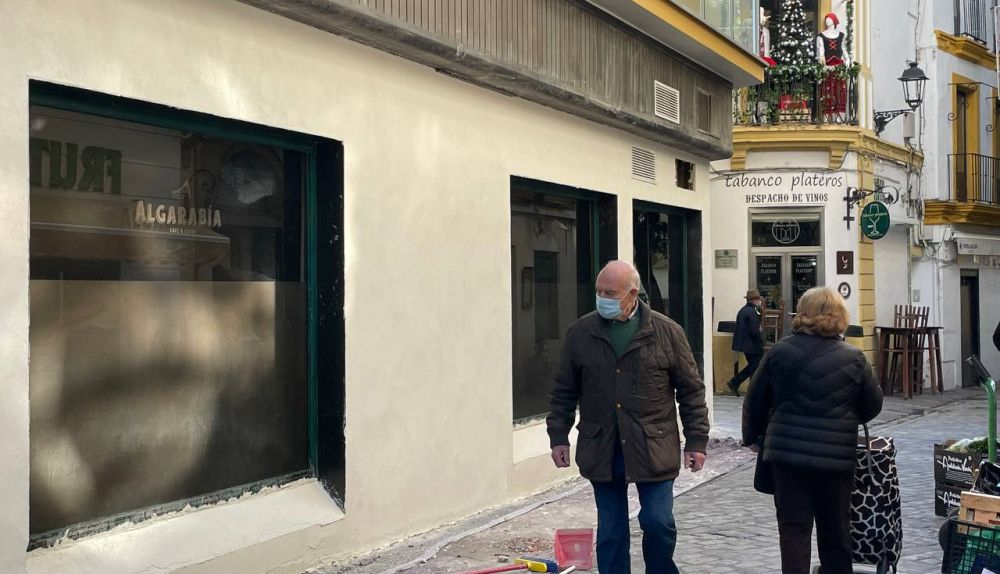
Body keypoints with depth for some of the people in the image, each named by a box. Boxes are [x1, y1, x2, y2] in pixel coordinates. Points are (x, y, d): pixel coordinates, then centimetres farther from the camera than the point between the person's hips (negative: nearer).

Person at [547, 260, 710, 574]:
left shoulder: (667, 332, -3)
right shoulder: (580, 332, 2)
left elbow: (691, 390, 2)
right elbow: (564, 391, 9)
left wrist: (696, 440, -1)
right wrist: (558, 436, 5)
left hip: (653, 449, -2)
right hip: (601, 450, 2)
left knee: (658, 522, -1)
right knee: (610, 531, 9)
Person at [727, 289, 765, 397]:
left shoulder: (742, 310, 11)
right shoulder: (752, 312, -19)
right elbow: (754, 330, -22)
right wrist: (761, 340, -11)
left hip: (744, 343, 10)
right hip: (752, 345, -10)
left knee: (753, 366, 19)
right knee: (756, 368, 1)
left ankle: (734, 382, 15)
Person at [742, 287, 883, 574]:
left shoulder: (780, 351, -2)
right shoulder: (853, 358, -5)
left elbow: (755, 400, 5)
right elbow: (873, 405, 5)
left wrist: (752, 436, 19)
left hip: (788, 452, 0)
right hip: (836, 455, 0)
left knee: (793, 527, 5)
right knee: (835, 528, 15)